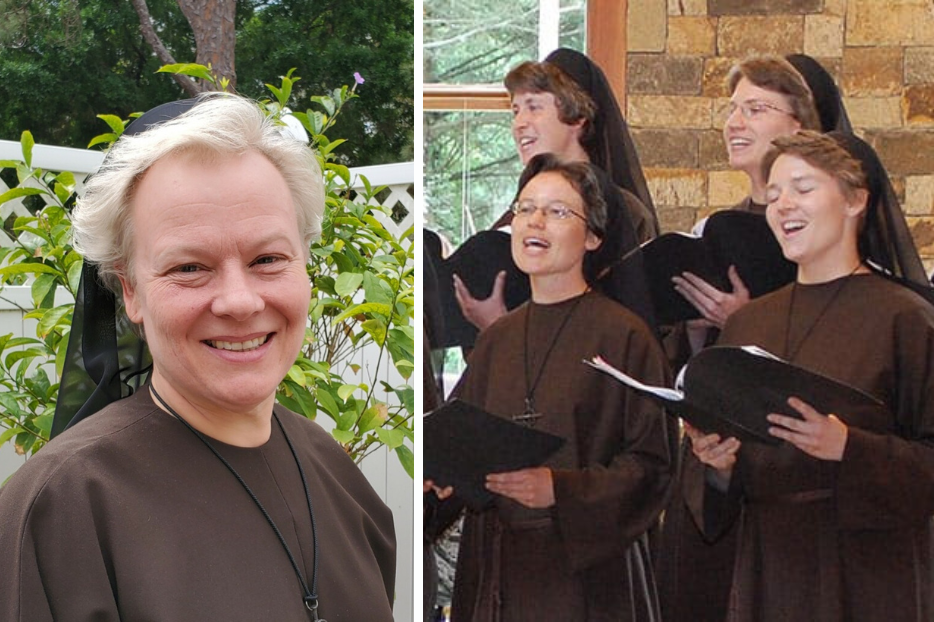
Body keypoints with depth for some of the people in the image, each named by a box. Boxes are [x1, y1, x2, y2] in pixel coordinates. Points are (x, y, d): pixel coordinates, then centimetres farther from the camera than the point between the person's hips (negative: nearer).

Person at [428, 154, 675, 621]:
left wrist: (559, 489, -24)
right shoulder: (496, 341, 10)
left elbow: (651, 462, -12)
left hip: (585, 569, -5)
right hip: (494, 568, 5)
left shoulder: (623, 336, -8)